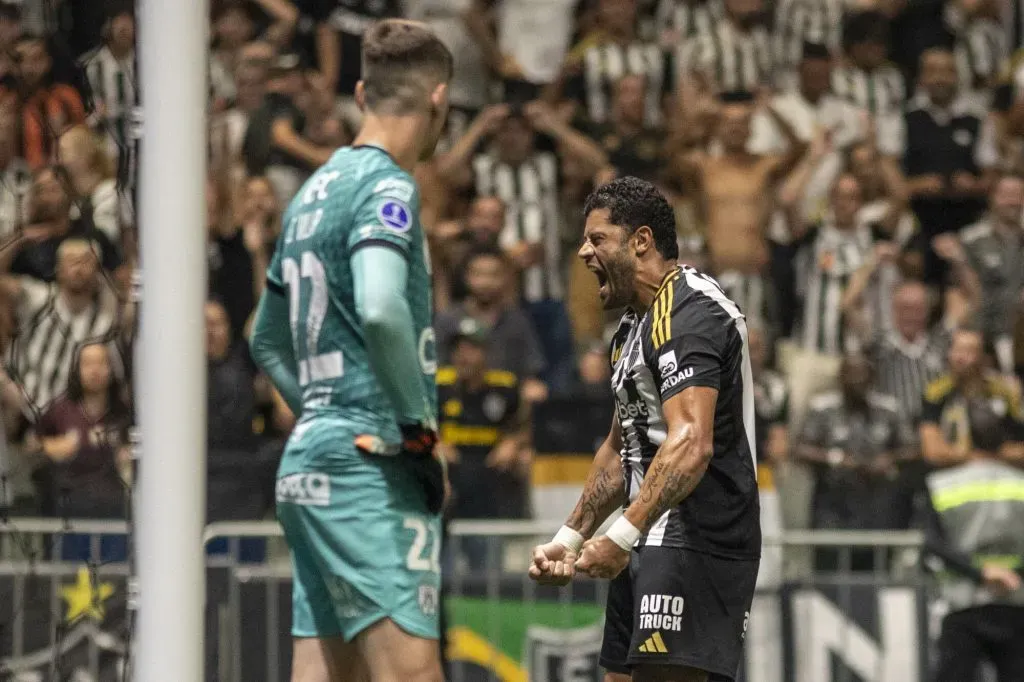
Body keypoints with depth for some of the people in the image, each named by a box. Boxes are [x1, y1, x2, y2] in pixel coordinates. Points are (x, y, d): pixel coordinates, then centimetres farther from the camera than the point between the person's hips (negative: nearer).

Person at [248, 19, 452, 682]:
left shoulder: (315, 191, 18)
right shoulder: (386, 187, -9)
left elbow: (269, 340, 30)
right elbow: (380, 309, -27)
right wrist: (419, 423, -16)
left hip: (309, 456, 9)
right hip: (372, 473, -9)